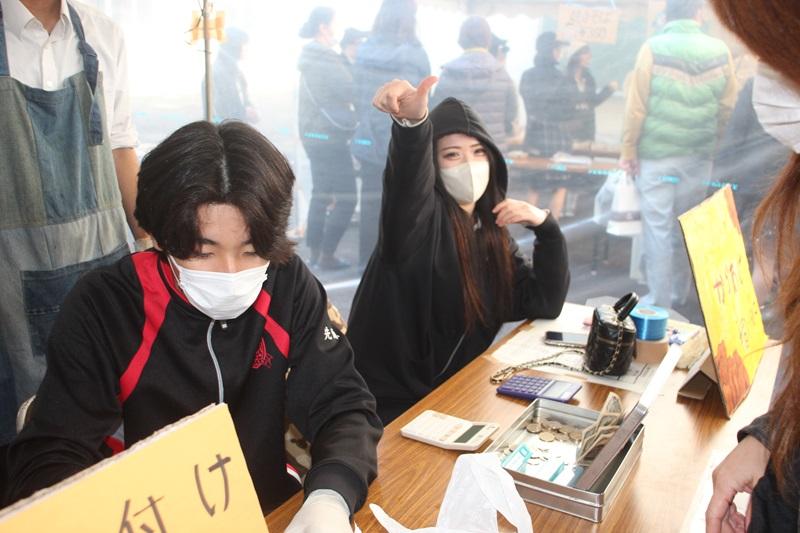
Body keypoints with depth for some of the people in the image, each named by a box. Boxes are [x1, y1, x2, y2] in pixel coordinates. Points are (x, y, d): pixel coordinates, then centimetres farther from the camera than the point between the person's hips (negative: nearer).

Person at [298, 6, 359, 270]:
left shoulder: (313, 58, 15)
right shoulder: (325, 59, -16)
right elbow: (350, 92, -18)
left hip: (315, 135, 10)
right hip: (329, 136, -10)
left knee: (321, 194, 15)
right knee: (346, 198, -4)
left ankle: (314, 252, 19)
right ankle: (326, 255, -1)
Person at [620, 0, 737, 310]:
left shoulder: (653, 48, -8)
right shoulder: (720, 51, 0)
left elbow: (636, 106, -9)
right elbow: (727, 107, 3)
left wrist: (628, 150, -1)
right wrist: (710, 141, 15)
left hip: (656, 154, -3)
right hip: (698, 156, 3)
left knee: (657, 228, 3)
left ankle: (659, 301, 6)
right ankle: (679, 296, 25)